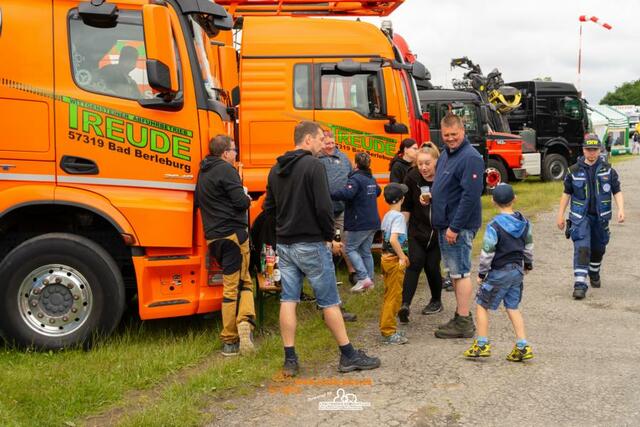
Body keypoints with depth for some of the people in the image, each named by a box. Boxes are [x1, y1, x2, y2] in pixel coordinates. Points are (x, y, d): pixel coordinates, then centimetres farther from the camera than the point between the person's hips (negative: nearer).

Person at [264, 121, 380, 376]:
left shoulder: (276, 169, 9)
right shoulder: (313, 165, -14)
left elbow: (269, 206, 14)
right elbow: (323, 206, -18)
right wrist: (329, 237, -7)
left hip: (284, 244, 7)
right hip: (311, 244, -7)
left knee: (288, 299, 7)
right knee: (329, 301, 1)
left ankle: (290, 360, 9)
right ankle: (348, 356, 10)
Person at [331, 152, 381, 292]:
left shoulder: (356, 179, -15)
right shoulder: (372, 179, 14)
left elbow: (346, 193, -33)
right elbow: (378, 191, 35)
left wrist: (330, 195, -27)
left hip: (360, 223, -8)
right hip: (372, 222, 8)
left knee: (350, 249, 1)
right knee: (366, 251, 15)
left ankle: (363, 278, -8)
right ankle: (370, 281, 16)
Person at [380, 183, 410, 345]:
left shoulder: (387, 216, 10)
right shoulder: (398, 216, -17)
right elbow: (394, 239, -28)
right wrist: (402, 257, -19)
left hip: (386, 257, 9)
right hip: (395, 260, -9)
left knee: (389, 295, 17)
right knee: (394, 297, -3)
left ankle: (386, 328, 26)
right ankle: (389, 333, 1)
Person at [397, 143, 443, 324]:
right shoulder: (412, 177, -7)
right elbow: (406, 206, 2)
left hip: (438, 230, -1)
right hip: (417, 229, 1)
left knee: (432, 265, 0)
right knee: (415, 263, -11)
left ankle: (436, 301, 23)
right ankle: (405, 304, -19)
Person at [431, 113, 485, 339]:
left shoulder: (470, 158, -17)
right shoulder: (446, 154, 14)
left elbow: (471, 195, -23)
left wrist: (455, 227, -23)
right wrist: (430, 196, 6)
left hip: (459, 226, -10)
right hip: (445, 224, 10)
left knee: (461, 273, -5)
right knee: (455, 272, 16)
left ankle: (464, 323, 1)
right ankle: (461, 316, 26)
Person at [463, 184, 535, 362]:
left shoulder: (494, 226, -19)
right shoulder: (524, 222, 1)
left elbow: (487, 253, -16)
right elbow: (528, 246, 13)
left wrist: (481, 273, -5)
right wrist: (528, 265, 29)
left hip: (498, 273, -6)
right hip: (517, 270, 6)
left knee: (482, 305, 7)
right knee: (513, 307, 13)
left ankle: (482, 344, 7)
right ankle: (522, 347, 9)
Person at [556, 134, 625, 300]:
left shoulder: (608, 170, 1)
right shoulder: (574, 171, -1)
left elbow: (617, 192, 1)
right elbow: (567, 193, 7)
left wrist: (621, 209, -15)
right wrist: (560, 215, 6)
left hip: (600, 217, 2)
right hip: (580, 217, -2)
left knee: (598, 249, 16)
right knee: (582, 249, -15)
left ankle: (594, 274, 43)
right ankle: (579, 284, -19)